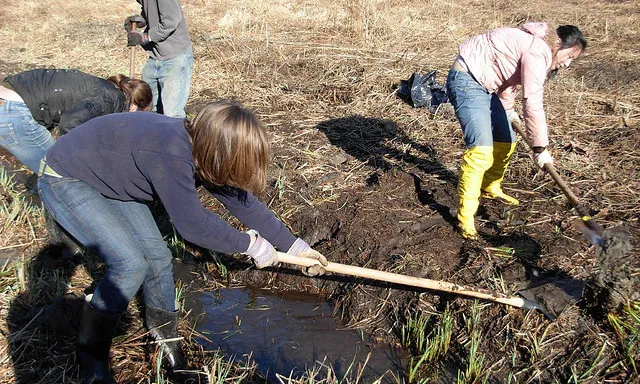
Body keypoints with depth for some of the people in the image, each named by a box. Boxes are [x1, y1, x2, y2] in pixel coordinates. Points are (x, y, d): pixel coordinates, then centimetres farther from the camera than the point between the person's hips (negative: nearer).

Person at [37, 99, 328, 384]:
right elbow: (192, 224, -32)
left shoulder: (201, 150, -11)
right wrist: (251, 244, -18)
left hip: (110, 178, 8)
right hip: (65, 180, -8)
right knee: (131, 264, -18)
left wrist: (294, 245, 2)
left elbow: (242, 201, -2)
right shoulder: (170, 153, -38)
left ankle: (166, 340, 27)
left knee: (158, 257, 4)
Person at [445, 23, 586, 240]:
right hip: (466, 81, -11)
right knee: (481, 149, -21)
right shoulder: (538, 51, -20)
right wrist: (540, 148, -19)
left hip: (484, 85, 11)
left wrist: (507, 111, 41)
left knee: (505, 141, 16)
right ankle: (465, 216, -16)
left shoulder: (533, 46, 13)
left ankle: (490, 189, 40)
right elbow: (532, 103, -25)